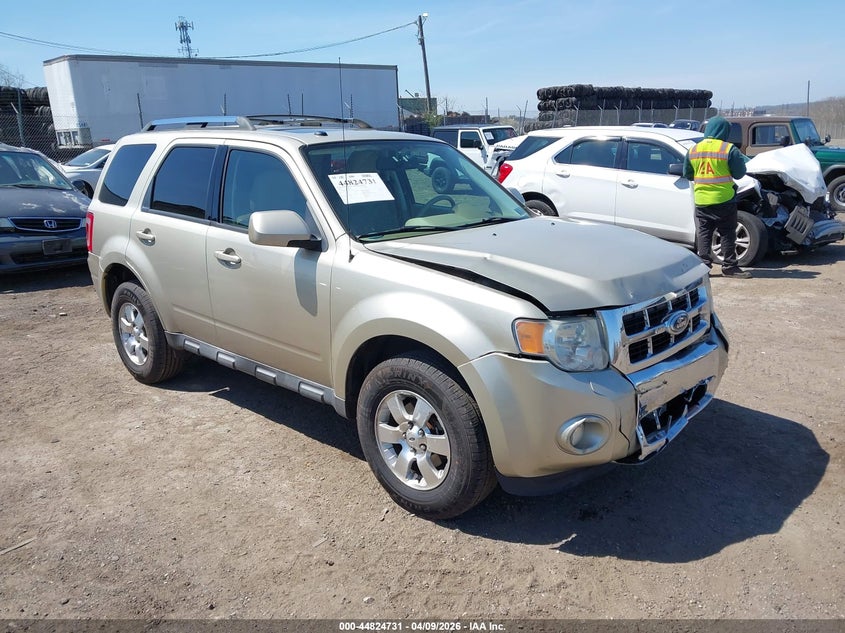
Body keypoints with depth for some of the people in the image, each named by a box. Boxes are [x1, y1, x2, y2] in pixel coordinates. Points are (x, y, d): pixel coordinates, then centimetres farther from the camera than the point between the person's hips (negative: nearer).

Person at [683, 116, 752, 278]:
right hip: (724, 199, -3)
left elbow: (687, 174, 11)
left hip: (701, 200, 3)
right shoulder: (729, 149, -9)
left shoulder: (693, 149, 4)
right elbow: (739, 173, -4)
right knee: (727, 234, 5)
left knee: (704, 234, 9)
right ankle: (729, 267, 7)